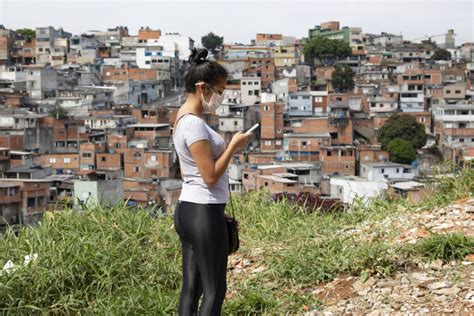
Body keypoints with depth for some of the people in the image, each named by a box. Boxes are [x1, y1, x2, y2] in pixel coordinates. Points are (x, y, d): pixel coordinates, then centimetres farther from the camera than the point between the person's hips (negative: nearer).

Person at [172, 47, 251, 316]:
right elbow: (211, 176, -20)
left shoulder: (184, 118, 14)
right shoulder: (194, 123, -18)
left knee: (191, 288, 11)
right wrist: (233, 146, -10)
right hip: (204, 212, -10)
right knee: (215, 290, -3)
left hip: (188, 210, 10)